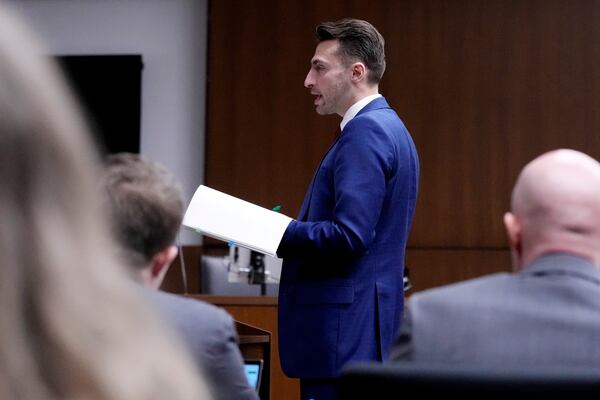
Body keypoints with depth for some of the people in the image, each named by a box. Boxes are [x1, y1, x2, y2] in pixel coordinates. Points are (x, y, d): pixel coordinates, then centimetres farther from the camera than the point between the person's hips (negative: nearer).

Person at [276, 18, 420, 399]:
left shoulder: (365, 130, -14)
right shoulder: (386, 126, 17)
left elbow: (350, 235, -23)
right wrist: (278, 228, 13)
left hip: (344, 330, -11)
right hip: (364, 327, 11)